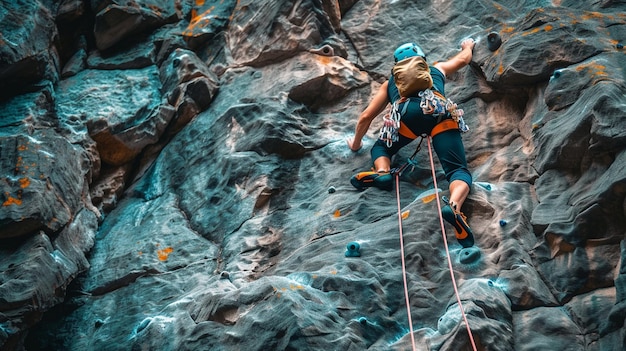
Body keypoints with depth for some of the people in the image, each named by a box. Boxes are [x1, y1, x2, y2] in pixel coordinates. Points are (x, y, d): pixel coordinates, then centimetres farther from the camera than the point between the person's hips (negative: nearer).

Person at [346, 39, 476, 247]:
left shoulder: (391, 82, 40)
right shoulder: (436, 69, 44)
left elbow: (366, 116, 40)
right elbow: (463, 59, 63)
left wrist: (356, 144, 55)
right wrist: (468, 45, 86)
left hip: (408, 112, 0)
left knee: (380, 148, 27)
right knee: (459, 170, -7)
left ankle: (382, 172, -8)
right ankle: (454, 206, -40)